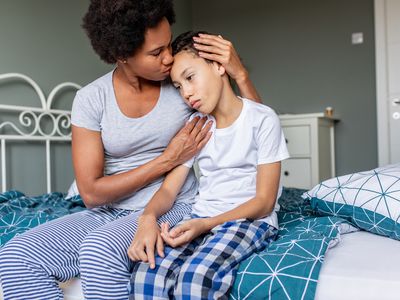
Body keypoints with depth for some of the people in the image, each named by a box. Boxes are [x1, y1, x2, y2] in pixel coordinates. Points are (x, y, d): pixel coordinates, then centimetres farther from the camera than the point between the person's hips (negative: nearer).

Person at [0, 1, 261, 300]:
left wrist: (240, 73, -15)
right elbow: (91, 193, -9)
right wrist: (168, 159, -12)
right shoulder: (91, 99, -6)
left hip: (174, 209, -1)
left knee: (99, 250, -33)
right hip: (111, 212, 2)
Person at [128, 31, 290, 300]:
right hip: (200, 219, 4)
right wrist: (148, 217, -17)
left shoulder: (263, 119, -6)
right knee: (146, 274, -24)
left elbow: (264, 201, -8)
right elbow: (168, 189, 6)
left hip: (251, 220, -4)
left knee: (195, 277, -32)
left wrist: (205, 225, -20)